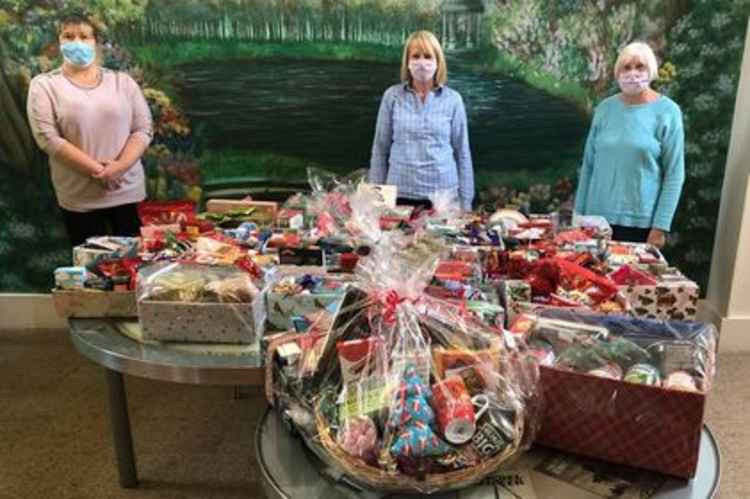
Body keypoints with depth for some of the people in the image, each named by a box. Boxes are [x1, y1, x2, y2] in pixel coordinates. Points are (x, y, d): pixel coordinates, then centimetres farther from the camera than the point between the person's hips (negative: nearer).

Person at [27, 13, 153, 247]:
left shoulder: (122, 81, 7)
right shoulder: (44, 85, 2)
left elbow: (143, 129, 0)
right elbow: (48, 138, -8)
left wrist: (120, 166, -16)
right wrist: (96, 170, -17)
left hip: (127, 190, 1)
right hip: (79, 197, -1)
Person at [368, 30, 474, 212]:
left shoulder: (453, 99, 1)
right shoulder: (392, 96, 0)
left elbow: (462, 153, 5)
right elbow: (380, 149, 5)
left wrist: (465, 201, 3)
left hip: (443, 195, 0)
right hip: (400, 195, 0)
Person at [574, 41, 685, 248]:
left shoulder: (667, 112, -5)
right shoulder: (605, 108, 5)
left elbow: (674, 175, -6)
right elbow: (589, 163, 8)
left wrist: (661, 226, -10)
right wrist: (580, 212, 7)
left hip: (641, 221, -3)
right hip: (598, 216, 3)